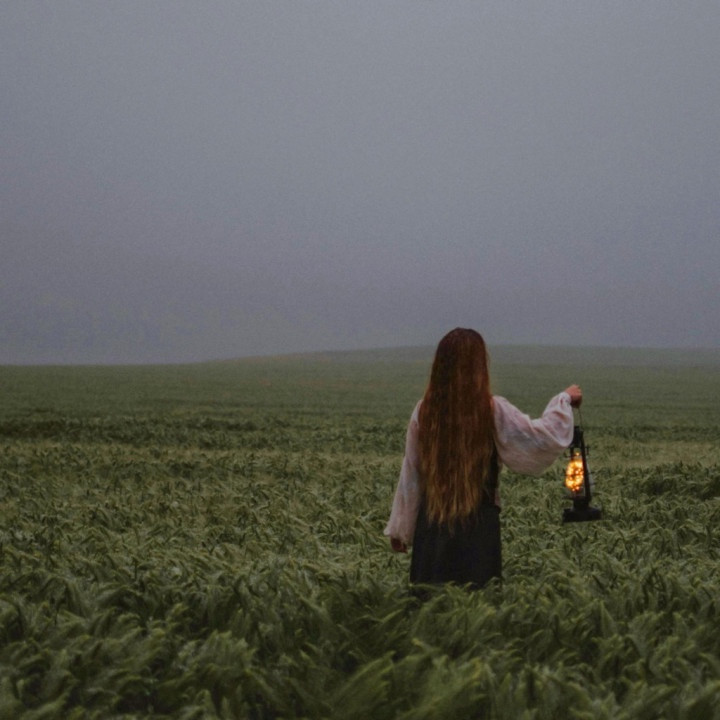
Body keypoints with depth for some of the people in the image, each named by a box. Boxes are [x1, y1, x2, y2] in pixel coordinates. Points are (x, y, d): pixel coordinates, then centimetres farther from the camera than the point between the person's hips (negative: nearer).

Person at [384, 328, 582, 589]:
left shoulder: (424, 411, -1)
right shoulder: (493, 410, -9)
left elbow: (410, 473, 5)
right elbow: (547, 437, -4)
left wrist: (400, 529, 14)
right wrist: (564, 399, 14)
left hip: (431, 526, 3)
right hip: (477, 525, -3)